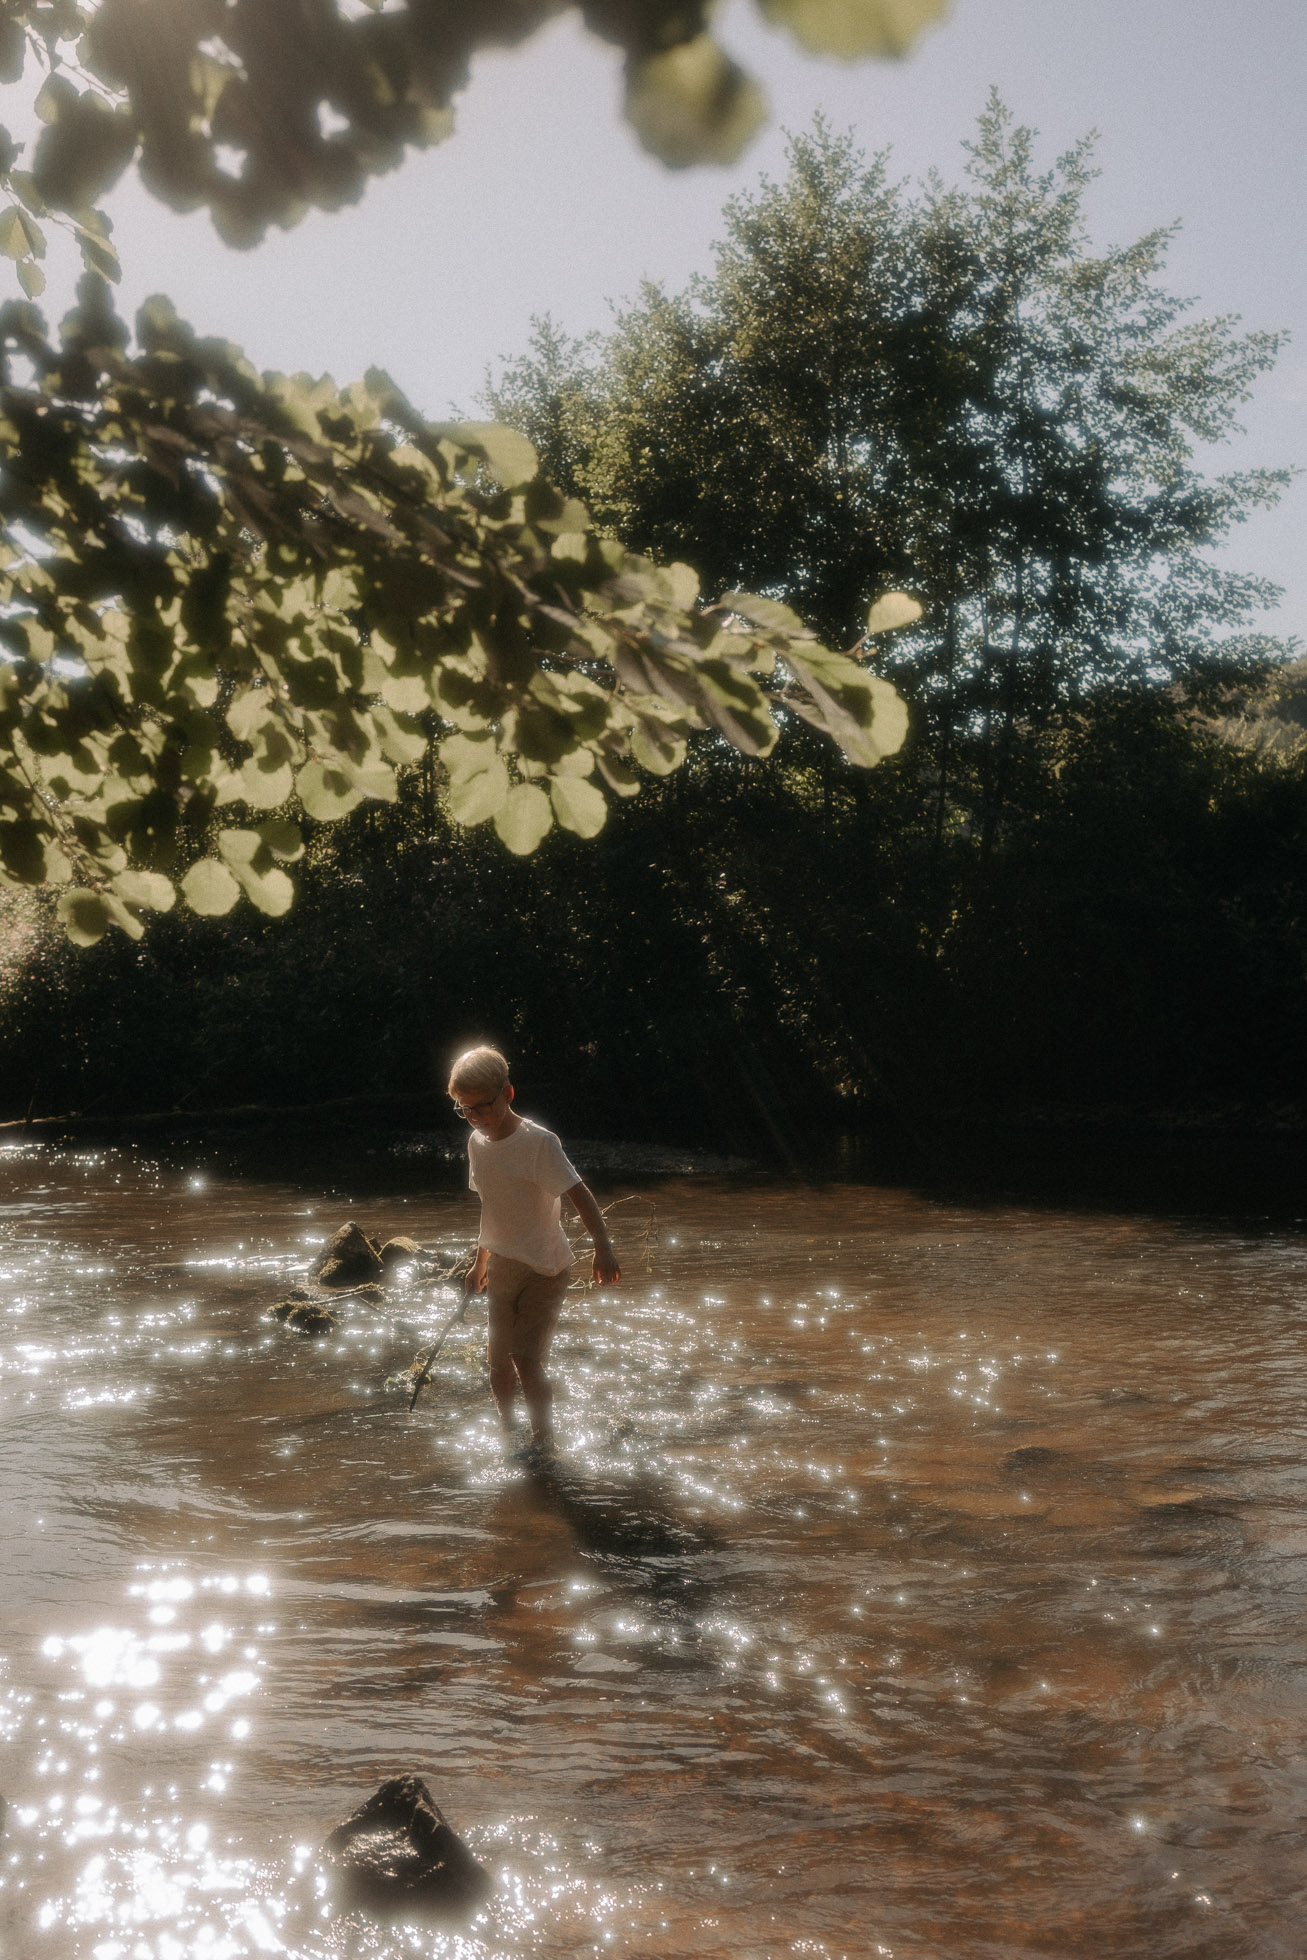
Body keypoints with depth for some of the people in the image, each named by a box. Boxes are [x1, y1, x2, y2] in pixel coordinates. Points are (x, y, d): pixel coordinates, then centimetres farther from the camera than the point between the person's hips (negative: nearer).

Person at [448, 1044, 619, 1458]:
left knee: (526, 1360, -11)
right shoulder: (477, 1141, 3)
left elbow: (577, 1193, -28)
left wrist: (602, 1244, -43)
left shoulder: (539, 1143, -19)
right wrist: (480, 1262, 23)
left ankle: (544, 1438, 9)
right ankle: (506, 1431, 31)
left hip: (544, 1268, -6)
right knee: (499, 1362, 9)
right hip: (502, 1268, 6)